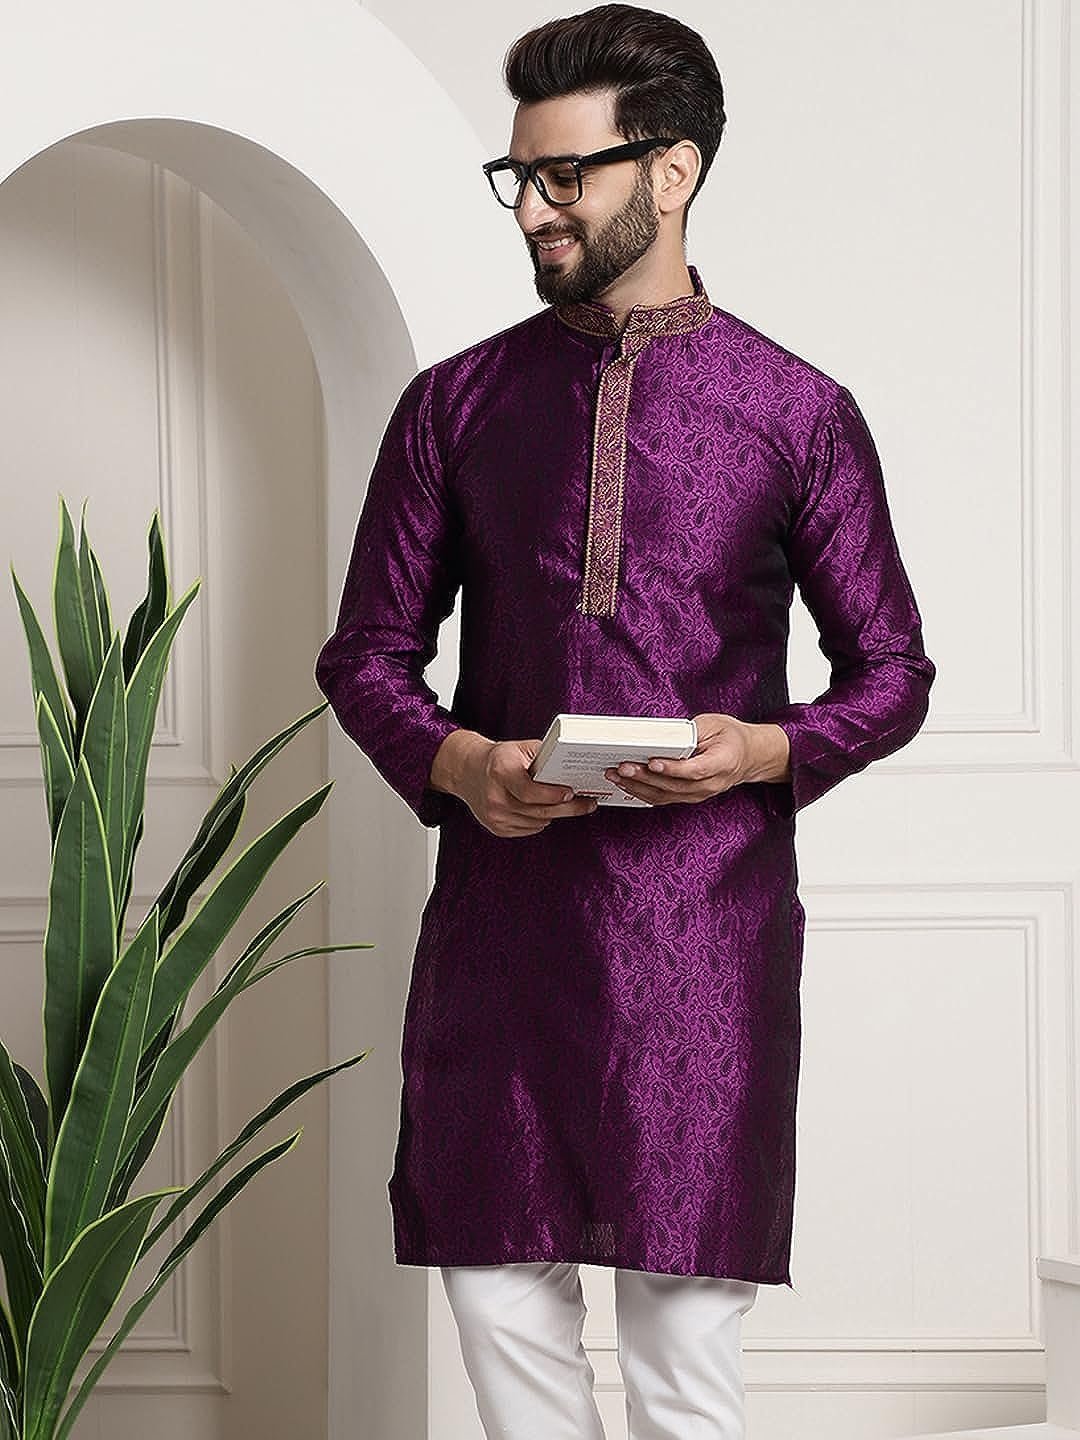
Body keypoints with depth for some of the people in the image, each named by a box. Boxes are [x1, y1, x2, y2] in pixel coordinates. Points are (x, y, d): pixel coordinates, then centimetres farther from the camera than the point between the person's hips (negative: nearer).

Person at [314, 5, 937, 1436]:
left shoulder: (796, 412, 5)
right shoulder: (456, 404, 10)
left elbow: (891, 671, 9)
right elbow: (367, 650, 13)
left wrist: (766, 750, -11)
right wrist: (452, 762, -8)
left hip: (703, 905, -2)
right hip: (501, 892, 2)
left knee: (687, 1293, -2)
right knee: (495, 1266, 3)